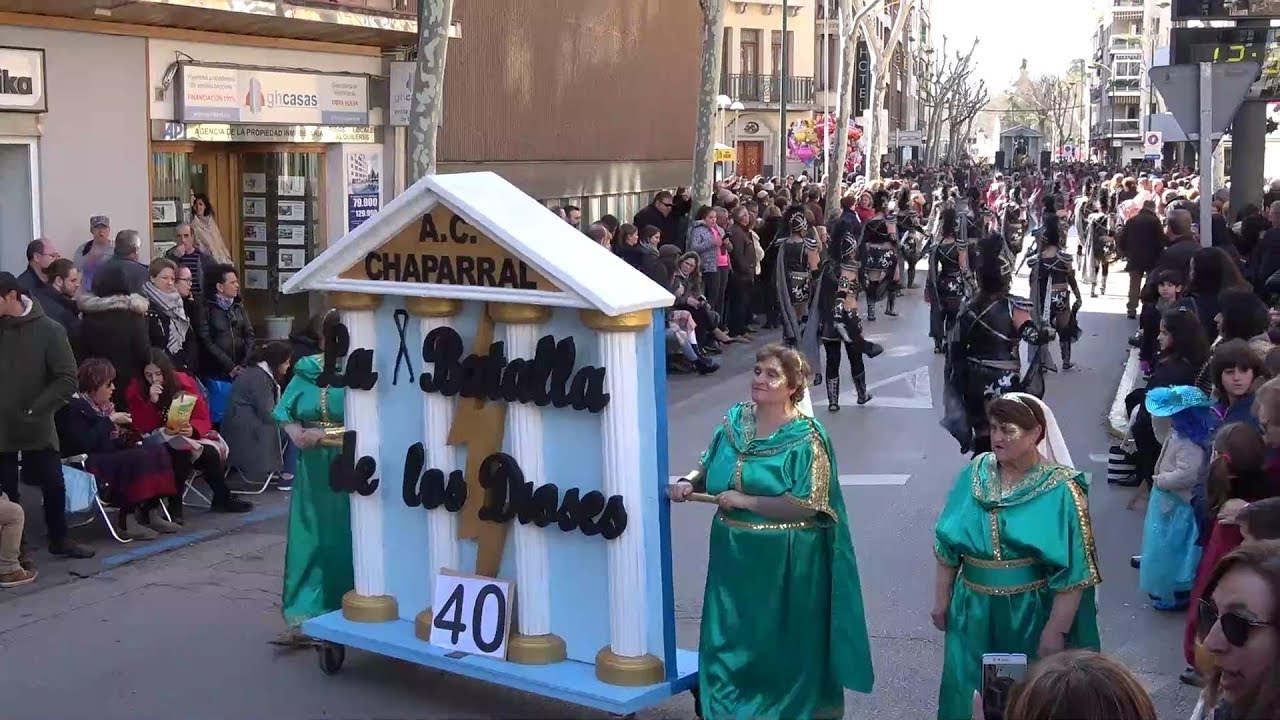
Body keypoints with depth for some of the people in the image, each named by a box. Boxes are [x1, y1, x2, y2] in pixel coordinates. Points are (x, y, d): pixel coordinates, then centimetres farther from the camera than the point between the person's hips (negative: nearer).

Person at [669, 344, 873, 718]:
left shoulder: (806, 438, -14)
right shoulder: (734, 420, 4)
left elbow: (808, 505, -20)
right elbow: (708, 467, 16)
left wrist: (746, 501, -20)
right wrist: (689, 482, -6)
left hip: (784, 562, -5)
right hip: (734, 554, 5)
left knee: (782, 650, 8)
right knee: (731, 642, 14)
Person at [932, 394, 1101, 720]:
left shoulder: (1060, 490, -15)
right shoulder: (975, 474, -2)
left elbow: (1072, 572, -15)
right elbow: (948, 543, 6)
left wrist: (1055, 630, -16)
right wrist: (942, 598, 8)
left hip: (1032, 614, -4)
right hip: (975, 611, 4)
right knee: (974, 692, 14)